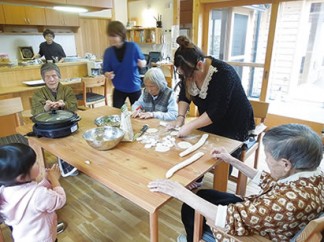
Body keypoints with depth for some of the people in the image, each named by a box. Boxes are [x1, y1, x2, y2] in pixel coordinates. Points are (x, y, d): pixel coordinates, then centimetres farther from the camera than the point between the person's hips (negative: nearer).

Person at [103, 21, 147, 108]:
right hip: (119, 89, 2)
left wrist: (142, 63, -25)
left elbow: (143, 62, -2)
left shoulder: (133, 46, -12)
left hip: (134, 87, -1)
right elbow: (106, 70, 0)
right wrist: (107, 74, -22)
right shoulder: (108, 52, -5)